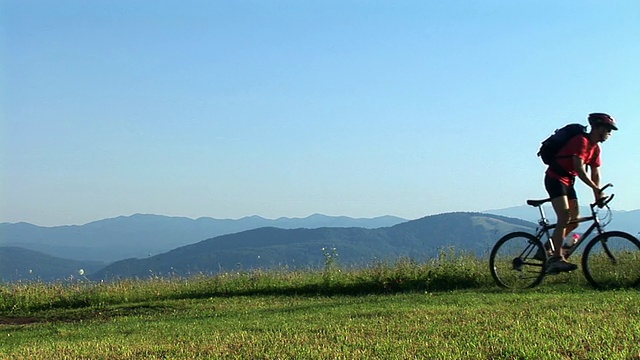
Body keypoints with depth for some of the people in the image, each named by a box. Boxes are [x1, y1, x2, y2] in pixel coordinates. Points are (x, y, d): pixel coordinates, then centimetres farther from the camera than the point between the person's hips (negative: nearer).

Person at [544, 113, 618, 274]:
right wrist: (596, 190, -29)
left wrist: (598, 196, -4)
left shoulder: (595, 148, 9)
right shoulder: (581, 141, -20)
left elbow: (595, 174, 8)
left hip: (568, 181, 10)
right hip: (555, 179, -10)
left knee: (574, 220, 5)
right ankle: (556, 259, -23)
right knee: (564, 218, -21)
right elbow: (579, 169, -28)